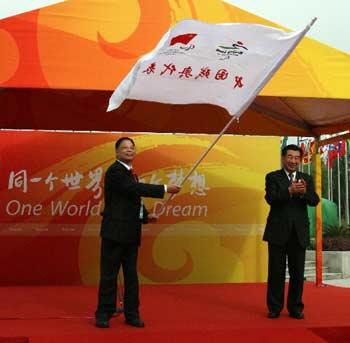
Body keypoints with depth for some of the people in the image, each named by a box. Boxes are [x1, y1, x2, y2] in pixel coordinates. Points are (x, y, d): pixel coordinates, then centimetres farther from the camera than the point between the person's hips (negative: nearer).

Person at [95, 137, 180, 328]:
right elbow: (137, 189, -22)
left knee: (131, 275, 11)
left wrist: (146, 215, 8)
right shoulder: (115, 171, -11)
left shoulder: (129, 173, 17)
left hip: (131, 233, 9)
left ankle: (132, 314, 19)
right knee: (109, 275, 0)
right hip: (115, 232, -8)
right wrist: (165, 189, -21)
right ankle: (103, 313, 10)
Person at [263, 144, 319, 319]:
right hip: (278, 232, -2)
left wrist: (304, 192, -26)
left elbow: (314, 201, -4)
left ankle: (295, 308, 20)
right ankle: (274, 307, 16)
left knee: (297, 272, 8)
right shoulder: (273, 177, 1)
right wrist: (290, 190, -31)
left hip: (299, 233, 3)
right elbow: (270, 198, -15)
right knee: (276, 271, 6)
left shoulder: (307, 179, 9)